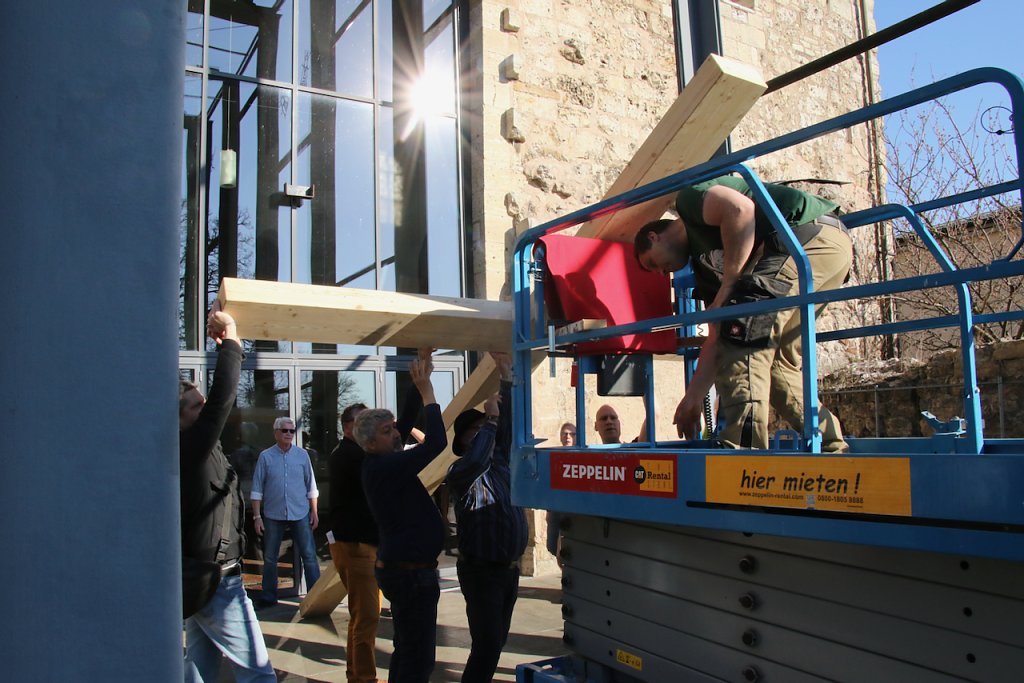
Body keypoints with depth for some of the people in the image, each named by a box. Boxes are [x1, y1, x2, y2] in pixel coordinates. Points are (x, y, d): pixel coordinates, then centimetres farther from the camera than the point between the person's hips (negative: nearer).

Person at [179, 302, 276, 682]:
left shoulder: (189, 450, 7)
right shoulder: (192, 448, -18)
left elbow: (217, 399, 15)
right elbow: (222, 398, -29)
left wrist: (224, 343, 14)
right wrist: (230, 341, -20)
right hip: (217, 579, -10)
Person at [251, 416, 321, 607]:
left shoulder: (302, 455, 3)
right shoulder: (265, 457, 0)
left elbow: (311, 486, 8)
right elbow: (257, 490, 1)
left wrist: (314, 512, 5)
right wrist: (257, 516, -4)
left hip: (300, 514, 0)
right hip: (273, 515, 0)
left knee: (309, 555, 0)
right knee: (269, 558, 10)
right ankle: (269, 596, 23)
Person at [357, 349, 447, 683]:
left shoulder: (382, 462, 7)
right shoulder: (383, 467, -21)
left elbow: (407, 417, 10)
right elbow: (435, 442, -27)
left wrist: (420, 383, 4)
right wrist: (426, 391, -18)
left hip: (399, 567, 11)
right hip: (410, 571, -11)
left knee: (406, 649, 19)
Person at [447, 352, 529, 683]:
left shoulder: (499, 459, 8)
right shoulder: (459, 471, -12)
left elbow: (507, 425, 6)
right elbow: (475, 462, -34)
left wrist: (507, 378, 2)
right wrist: (489, 420, -25)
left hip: (510, 568, 7)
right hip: (482, 571, -7)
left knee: (496, 641, 15)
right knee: (486, 645, -7)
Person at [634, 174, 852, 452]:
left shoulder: (688, 198, 5)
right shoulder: (703, 262, 25)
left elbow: (740, 209, -19)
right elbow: (717, 338, 22)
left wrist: (727, 289, -14)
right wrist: (692, 398, 21)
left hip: (813, 230, -10)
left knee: (742, 328, -16)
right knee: (775, 361, 14)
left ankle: (743, 448, -21)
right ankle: (832, 448, 19)